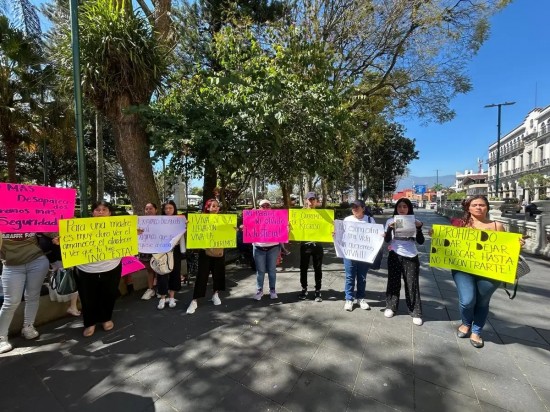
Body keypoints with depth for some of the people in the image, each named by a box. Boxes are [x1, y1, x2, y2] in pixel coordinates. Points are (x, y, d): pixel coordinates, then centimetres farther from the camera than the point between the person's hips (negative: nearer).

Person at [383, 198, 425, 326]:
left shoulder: (414, 221, 0)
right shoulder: (391, 221, 1)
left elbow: (420, 241, -4)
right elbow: (387, 240, -3)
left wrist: (419, 228, -18)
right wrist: (390, 228, -19)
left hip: (411, 257, 0)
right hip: (395, 256, 1)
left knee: (412, 284, 4)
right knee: (393, 282, 10)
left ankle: (416, 312, 17)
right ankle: (390, 307, 25)